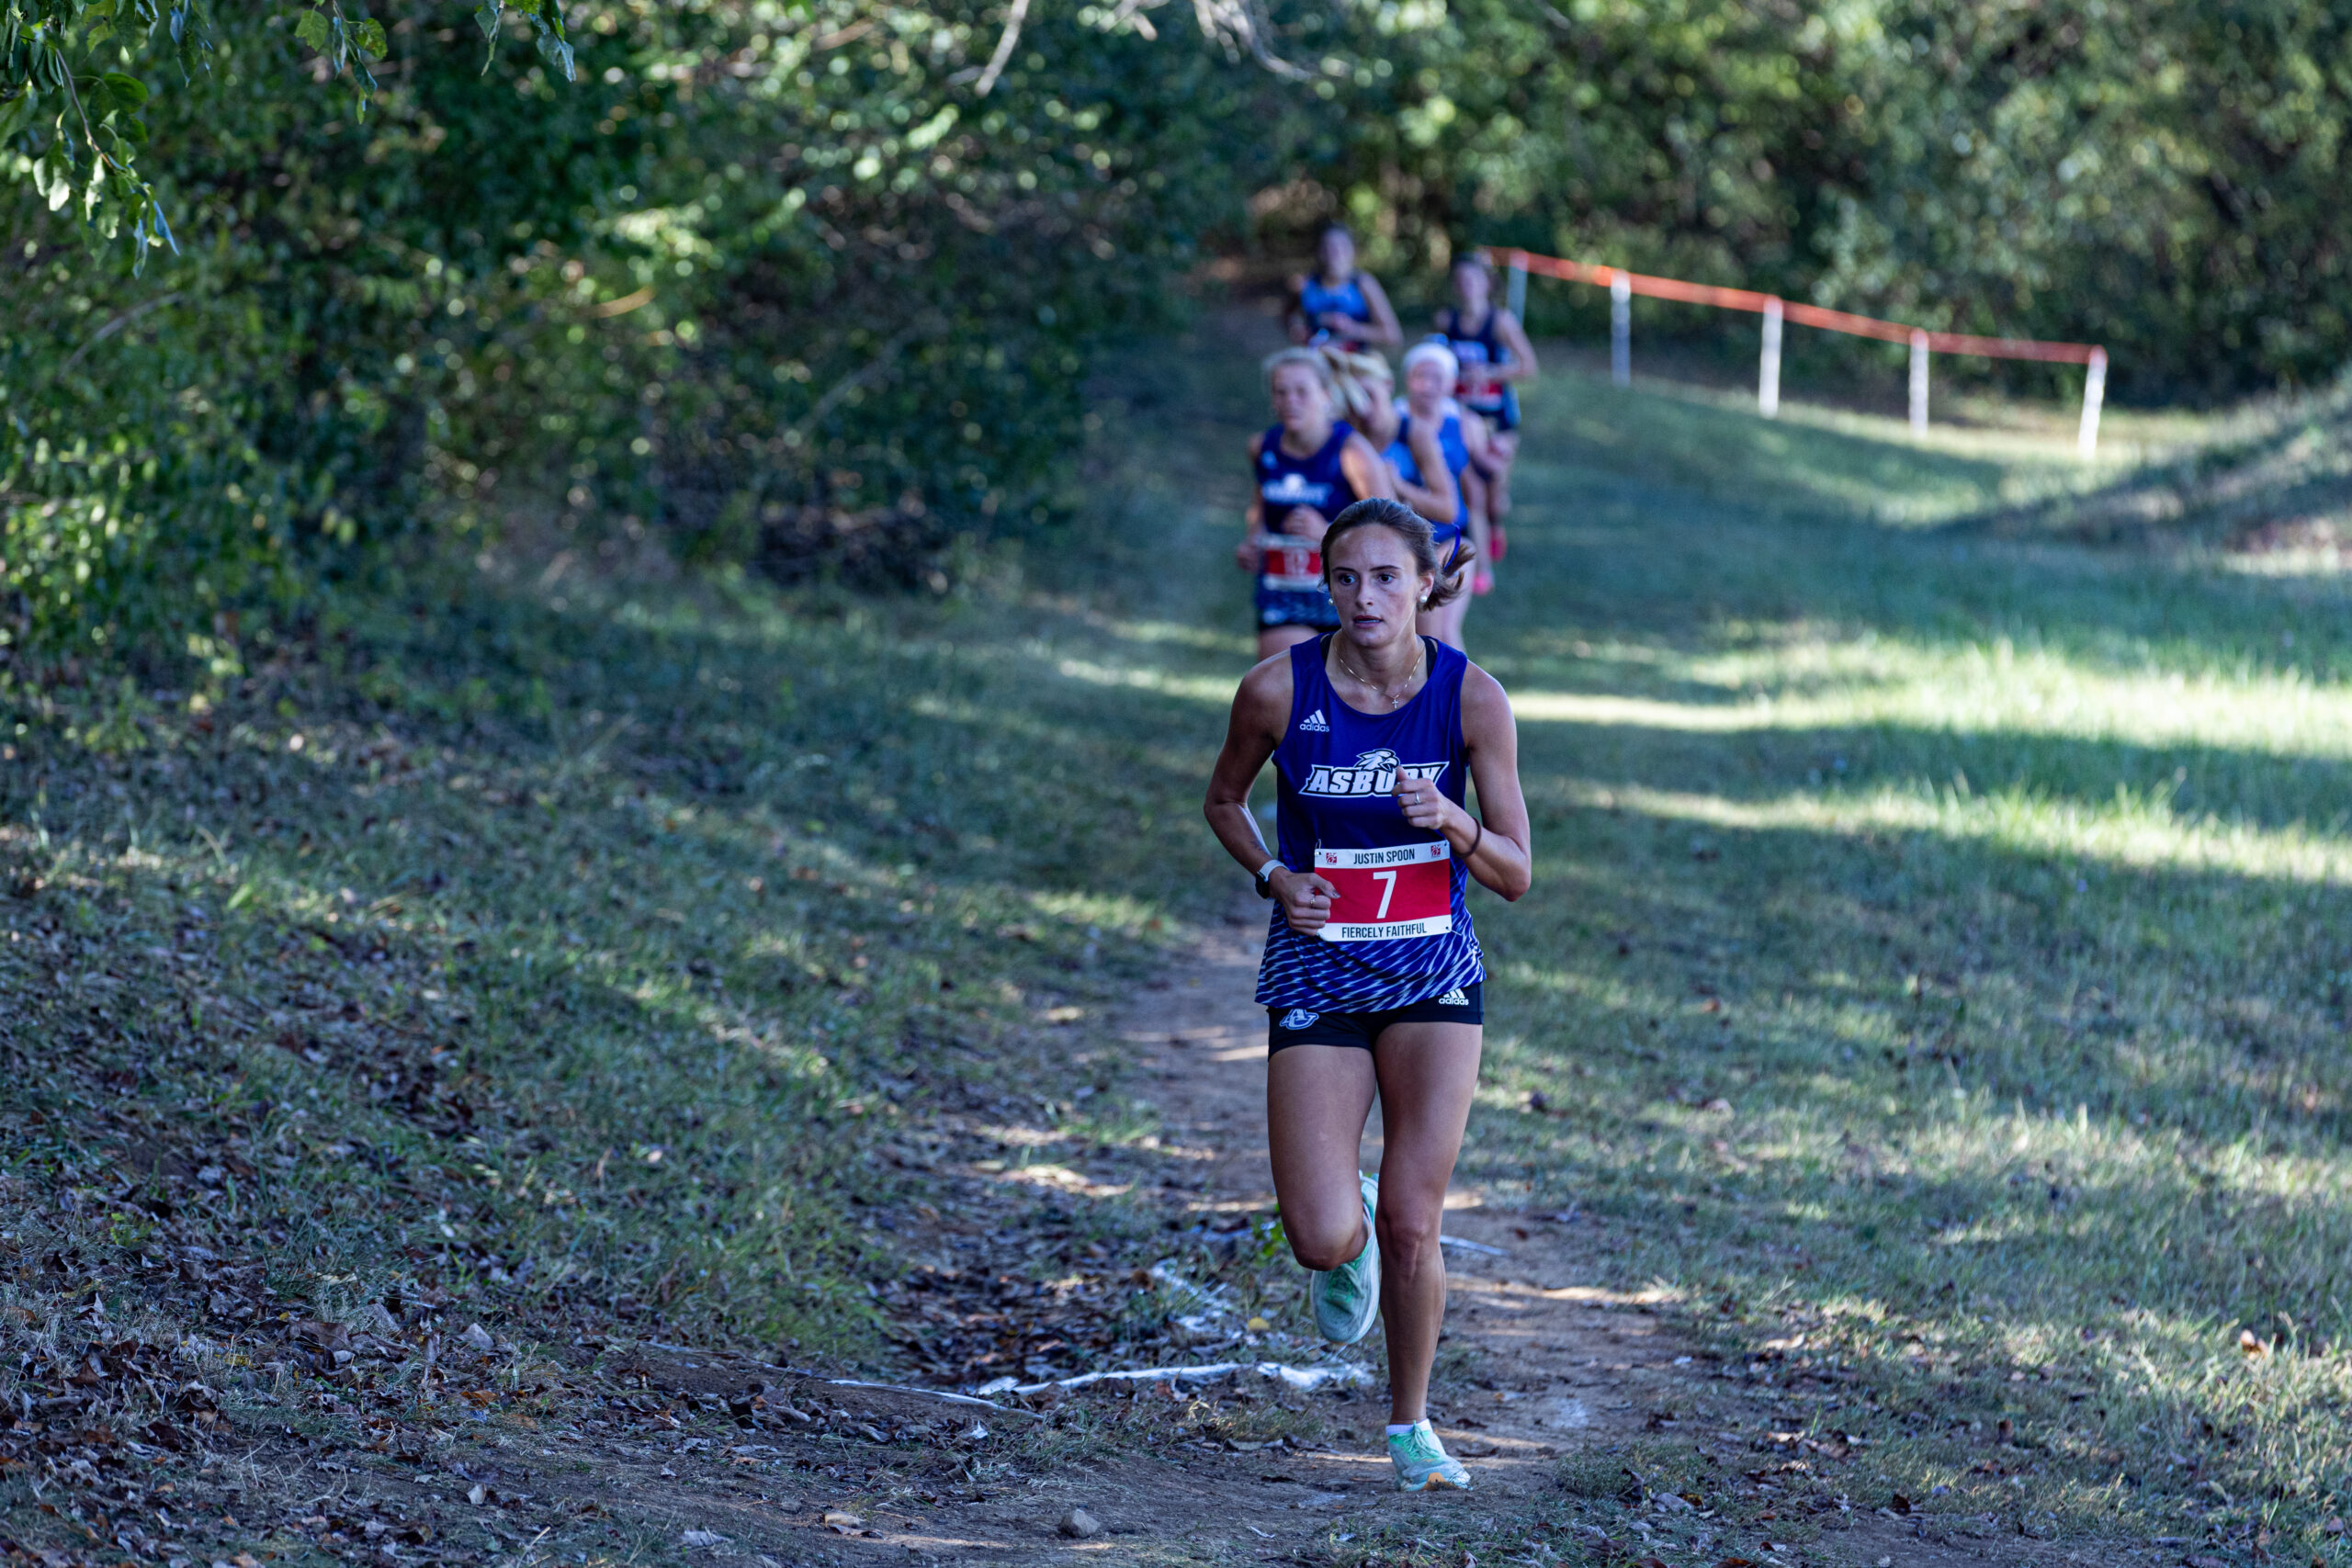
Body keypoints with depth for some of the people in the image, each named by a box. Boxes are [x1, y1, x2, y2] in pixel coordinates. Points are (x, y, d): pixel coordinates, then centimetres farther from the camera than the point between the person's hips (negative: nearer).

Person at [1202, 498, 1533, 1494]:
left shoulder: (1471, 696, -8)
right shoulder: (1279, 689, -10)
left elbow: (1514, 874, -3)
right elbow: (1223, 801, 10)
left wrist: (1455, 823, -24)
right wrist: (1274, 877, -9)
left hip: (1436, 975, 0)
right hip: (1317, 977, 0)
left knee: (1411, 1224, -5)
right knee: (1325, 1240, -12)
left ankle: (1410, 1424, 19)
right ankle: (1345, 1243, 28)